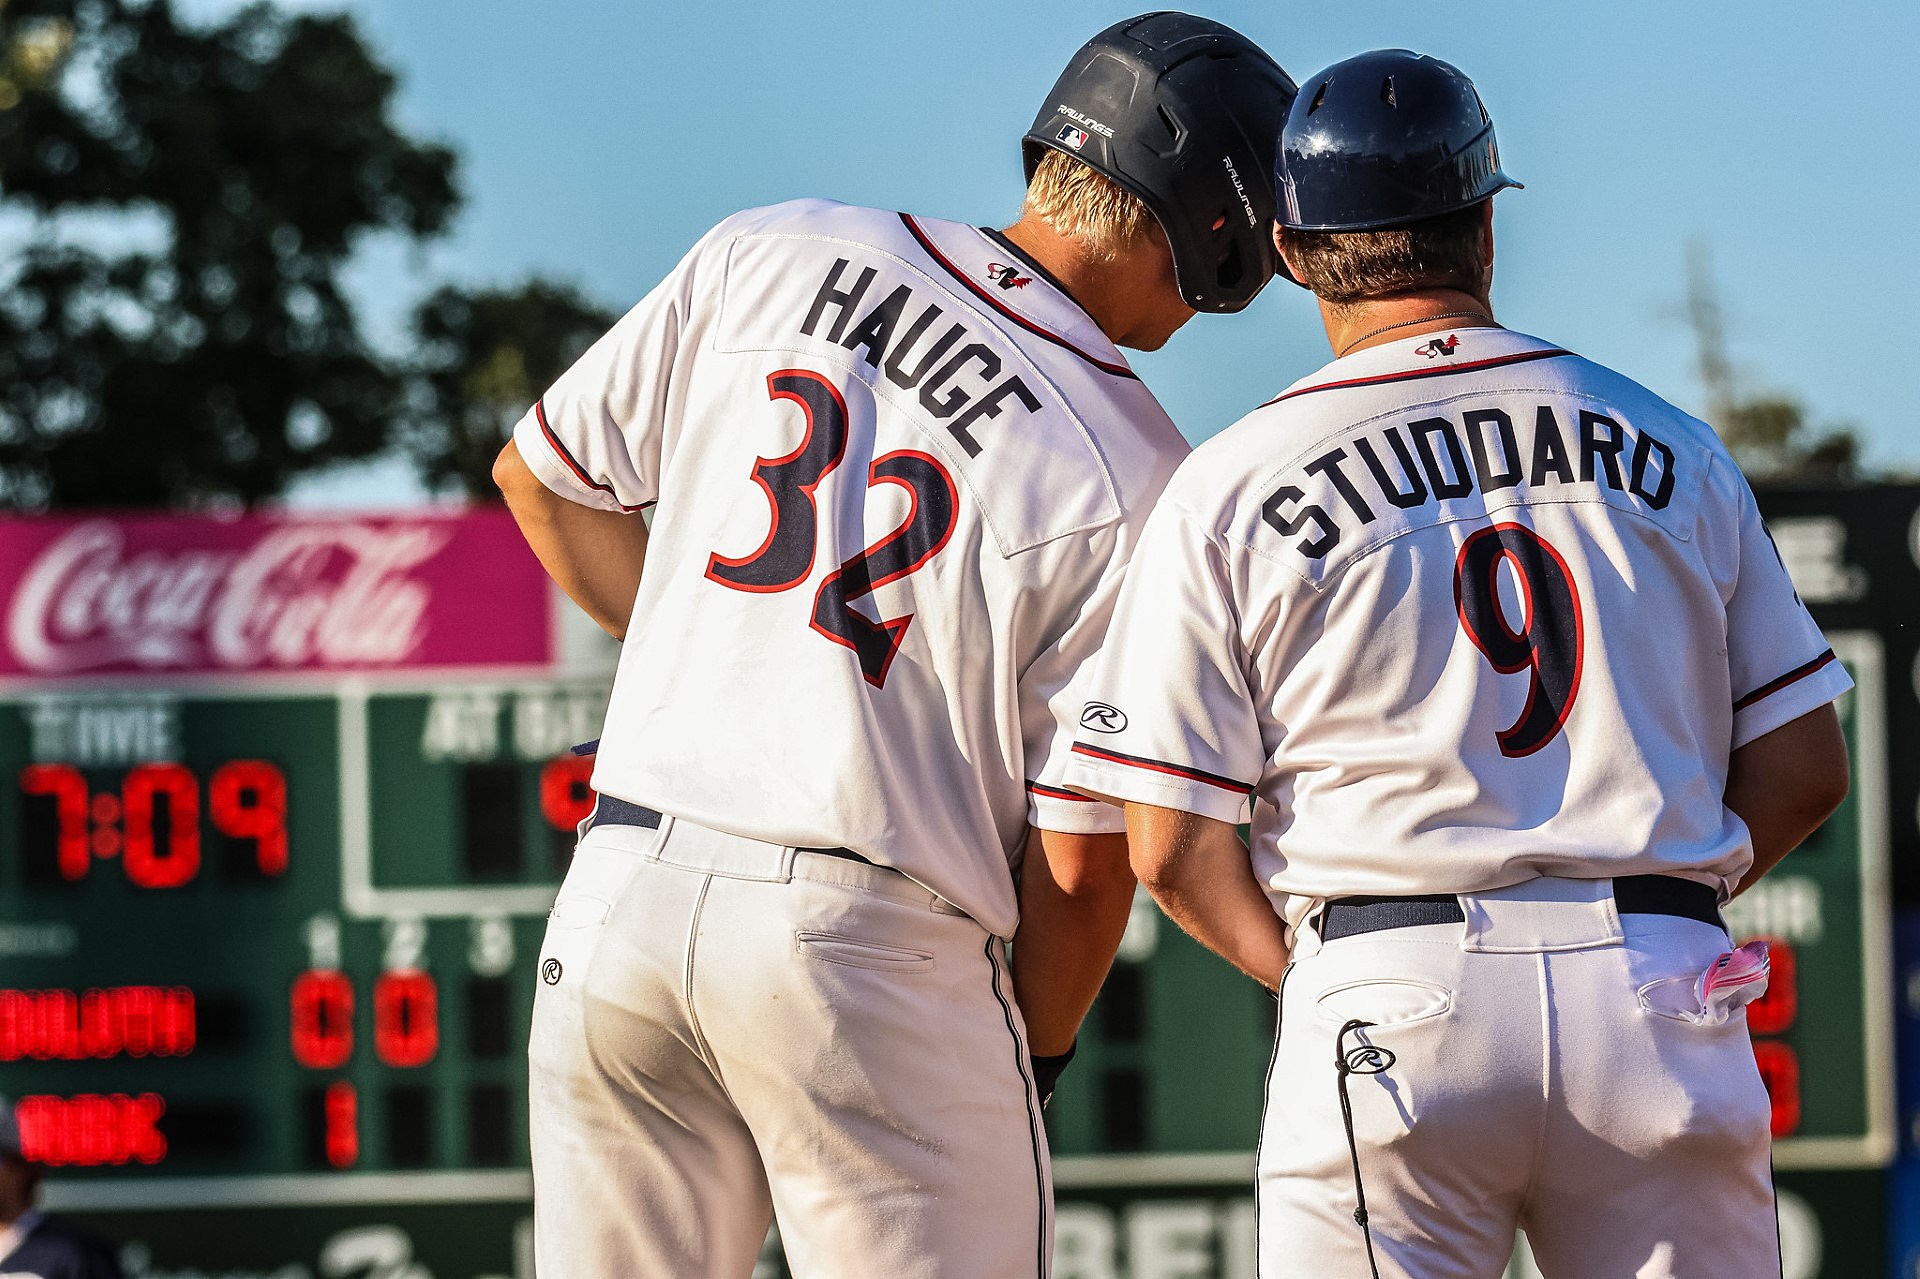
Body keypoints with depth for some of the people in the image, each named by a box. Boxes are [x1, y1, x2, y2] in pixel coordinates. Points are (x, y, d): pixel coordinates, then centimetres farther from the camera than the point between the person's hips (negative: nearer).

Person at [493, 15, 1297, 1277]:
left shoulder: (769, 254, 4)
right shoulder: (1136, 482, -7)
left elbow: (544, 476, 14)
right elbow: (1082, 856, -5)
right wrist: (1035, 1055, 12)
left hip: (622, 893, 5)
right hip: (877, 941, -5)